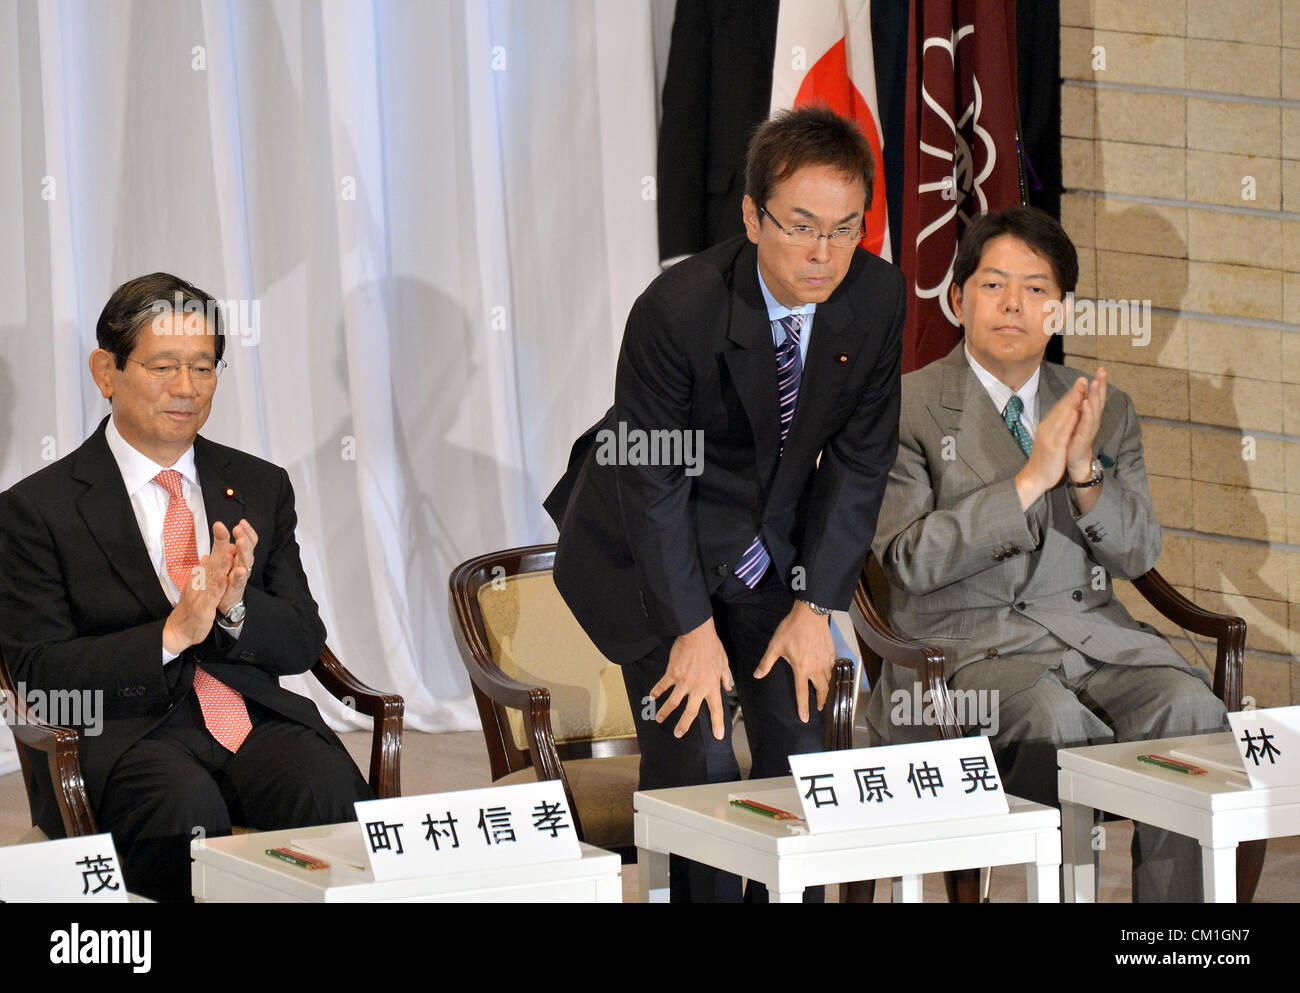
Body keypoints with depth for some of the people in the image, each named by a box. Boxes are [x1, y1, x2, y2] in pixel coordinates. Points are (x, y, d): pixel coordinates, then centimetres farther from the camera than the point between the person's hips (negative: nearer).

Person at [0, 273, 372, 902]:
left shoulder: (260, 488, 16)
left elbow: (303, 644, 13)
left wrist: (235, 608, -10)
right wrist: (170, 635, -18)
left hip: (256, 719, 4)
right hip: (122, 734, -4)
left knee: (325, 787, -30)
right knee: (186, 804, -37)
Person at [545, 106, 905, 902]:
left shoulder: (878, 297, -15)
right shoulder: (677, 311, -28)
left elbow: (860, 457, -4)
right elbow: (652, 482, -20)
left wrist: (815, 607, -6)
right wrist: (694, 630, -18)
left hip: (773, 546, 4)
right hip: (656, 546, -4)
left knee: (801, 753, -2)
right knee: (695, 762, -14)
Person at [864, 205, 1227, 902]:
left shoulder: (1106, 410, 16)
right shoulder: (905, 408, 1)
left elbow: (1137, 555, 10)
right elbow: (911, 560, -10)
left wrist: (1084, 471, -9)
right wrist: (1030, 480, -16)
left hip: (1089, 628, 4)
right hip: (967, 643, -4)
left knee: (1190, 709, -25)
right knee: (1058, 720, -36)